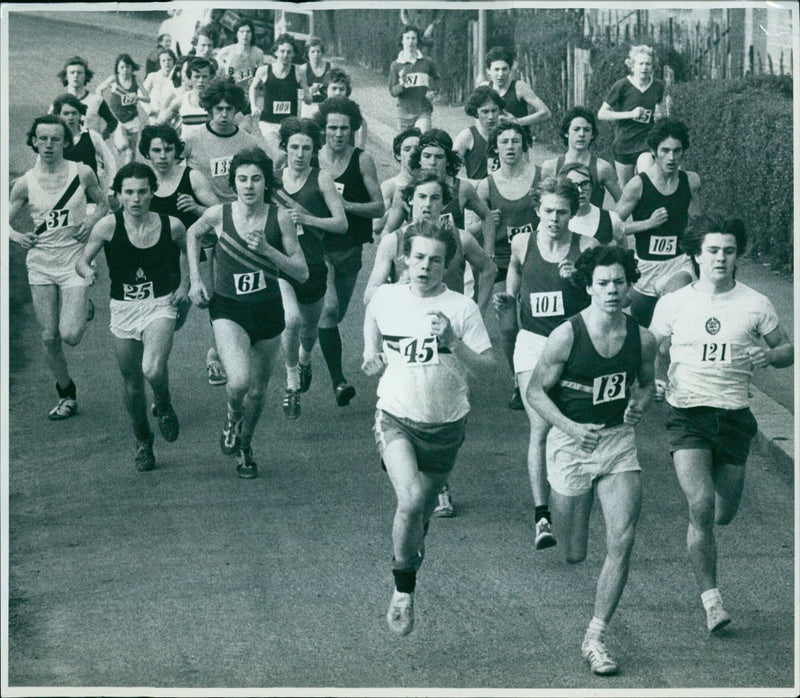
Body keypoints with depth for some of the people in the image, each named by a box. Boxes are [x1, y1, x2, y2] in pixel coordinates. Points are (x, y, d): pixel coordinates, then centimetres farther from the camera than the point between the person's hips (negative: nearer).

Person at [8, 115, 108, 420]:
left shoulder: (82, 174, -3)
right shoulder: (25, 183, -1)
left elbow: (103, 204, 11)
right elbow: (6, 219, 8)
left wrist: (92, 221, -9)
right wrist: (15, 236, -13)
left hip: (73, 260, -2)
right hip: (40, 263, 2)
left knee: (70, 335, -14)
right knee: (49, 337, 4)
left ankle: (83, 313, 21)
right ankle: (66, 394, 23)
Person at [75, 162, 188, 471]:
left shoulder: (171, 226, -8)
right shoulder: (108, 226, -11)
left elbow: (188, 249, 15)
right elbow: (82, 261, -4)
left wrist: (184, 285, 7)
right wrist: (88, 272, -26)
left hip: (160, 306, -2)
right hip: (123, 309, 2)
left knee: (153, 370, -25)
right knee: (132, 384, 10)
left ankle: (164, 407, 10)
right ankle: (142, 442, 33)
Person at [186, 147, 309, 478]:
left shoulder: (279, 218, -10)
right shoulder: (219, 215, -10)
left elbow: (302, 273, -7)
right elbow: (193, 234, 14)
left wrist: (268, 250, -21)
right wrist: (195, 279, 8)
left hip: (268, 310, 2)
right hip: (228, 310, -2)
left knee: (258, 389, 12)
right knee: (239, 381, -24)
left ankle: (245, 447, 40)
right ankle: (233, 418, 12)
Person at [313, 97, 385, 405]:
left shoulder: (362, 160, -3)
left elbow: (379, 207, -5)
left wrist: (346, 205, -19)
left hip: (350, 249, 1)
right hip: (318, 247, -1)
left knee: (334, 316, 11)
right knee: (328, 309, -20)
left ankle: (305, 359, 34)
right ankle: (338, 380, -15)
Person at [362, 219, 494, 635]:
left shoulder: (462, 309, -7)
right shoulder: (384, 299, -1)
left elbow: (486, 368, -10)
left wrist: (453, 342, -24)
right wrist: (373, 360, 3)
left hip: (445, 425, 1)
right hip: (395, 418, -1)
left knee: (425, 505, 15)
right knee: (410, 501, -22)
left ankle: (412, 552, 48)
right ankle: (402, 590, -6)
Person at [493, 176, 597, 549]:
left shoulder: (586, 247, -2)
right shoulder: (522, 245, 4)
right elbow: (512, 298, 16)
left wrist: (580, 277, -17)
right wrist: (504, 303, -7)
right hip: (533, 342, 0)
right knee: (541, 427, -12)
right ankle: (541, 515, -14)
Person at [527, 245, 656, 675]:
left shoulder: (642, 340, -2)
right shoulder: (566, 337, -13)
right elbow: (536, 391, -7)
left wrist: (639, 406, -6)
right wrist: (571, 427, -21)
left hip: (619, 442, 3)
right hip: (571, 443, -3)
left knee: (622, 541, -11)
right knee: (573, 556, 4)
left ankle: (594, 639, -1)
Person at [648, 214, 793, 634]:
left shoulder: (755, 305, 3)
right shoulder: (672, 304, 3)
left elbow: (786, 350, 12)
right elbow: (654, 351, 15)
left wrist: (770, 354, -11)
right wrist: (657, 381, -6)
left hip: (734, 416, 2)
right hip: (687, 414, -2)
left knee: (724, 514, 8)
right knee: (701, 507, -18)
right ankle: (711, 599, -10)